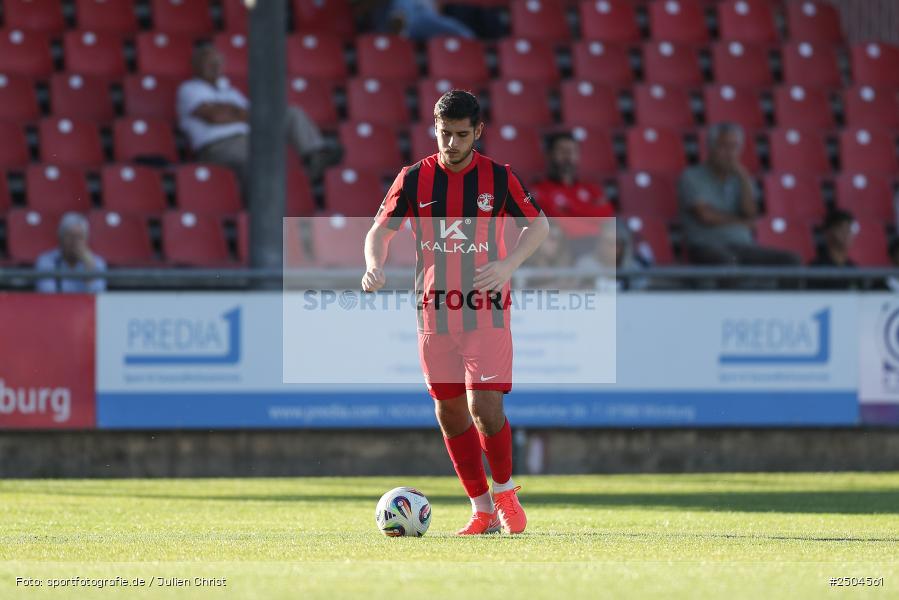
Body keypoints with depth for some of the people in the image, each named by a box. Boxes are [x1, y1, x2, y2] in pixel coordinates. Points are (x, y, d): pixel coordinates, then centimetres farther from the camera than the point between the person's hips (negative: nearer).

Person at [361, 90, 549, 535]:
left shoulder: (498, 178, -2)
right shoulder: (414, 179, 1)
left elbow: (538, 224, 7)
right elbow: (380, 230, 7)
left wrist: (508, 264, -10)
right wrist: (374, 265, -15)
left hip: (486, 310, -3)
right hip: (434, 311, 3)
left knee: (484, 407, -14)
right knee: (449, 412, 5)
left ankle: (505, 493, 10)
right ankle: (483, 511, 16)